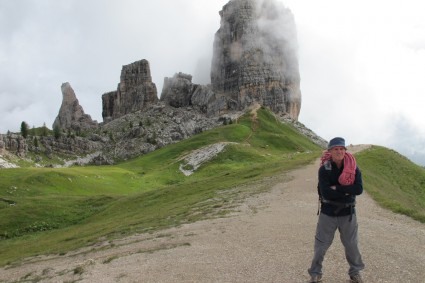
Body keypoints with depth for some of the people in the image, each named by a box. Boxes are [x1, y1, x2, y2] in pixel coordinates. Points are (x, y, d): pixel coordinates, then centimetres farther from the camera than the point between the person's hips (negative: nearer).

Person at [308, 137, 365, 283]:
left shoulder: (353, 168, -6)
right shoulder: (324, 169, -13)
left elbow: (359, 189, -18)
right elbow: (326, 192, -22)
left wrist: (336, 188, -22)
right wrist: (346, 191, -19)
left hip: (347, 213, 2)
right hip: (328, 212, -1)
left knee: (352, 245, 15)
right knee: (321, 245, 8)